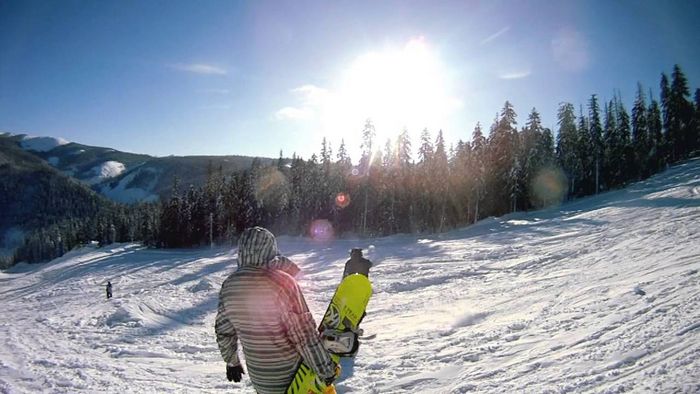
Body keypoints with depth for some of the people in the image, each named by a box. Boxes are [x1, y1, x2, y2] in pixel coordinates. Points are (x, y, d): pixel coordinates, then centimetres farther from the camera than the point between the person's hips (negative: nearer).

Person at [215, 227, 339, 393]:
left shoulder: (229, 285, -5)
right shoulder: (282, 281, -24)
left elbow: (223, 331, 7)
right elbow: (305, 334, -22)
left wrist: (231, 361, 23)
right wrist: (326, 370, -12)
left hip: (258, 377, 6)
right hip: (291, 375, -5)